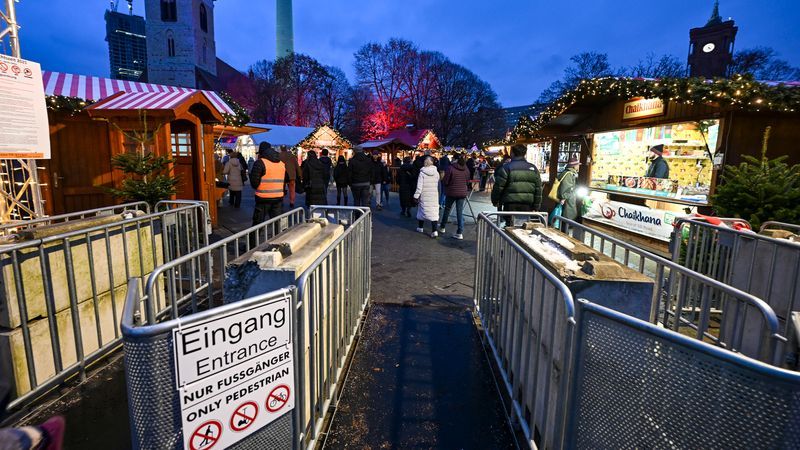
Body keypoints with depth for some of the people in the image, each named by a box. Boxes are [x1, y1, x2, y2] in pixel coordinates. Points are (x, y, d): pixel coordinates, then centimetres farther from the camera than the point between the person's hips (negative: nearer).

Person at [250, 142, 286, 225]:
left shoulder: (260, 162, -8)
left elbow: (254, 182, -11)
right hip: (279, 197, 5)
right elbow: (285, 180, 15)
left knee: (257, 224, 6)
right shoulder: (282, 163, 10)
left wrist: (256, 187, 8)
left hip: (263, 198, -5)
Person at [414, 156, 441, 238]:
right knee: (434, 212, 0)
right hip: (434, 195, 2)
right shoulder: (436, 172, 1)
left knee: (423, 210, 13)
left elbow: (419, 185, -8)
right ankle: (435, 230, -10)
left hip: (424, 196, -2)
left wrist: (416, 195, -4)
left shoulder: (422, 173, -8)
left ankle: (420, 227, 27)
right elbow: (439, 185, 10)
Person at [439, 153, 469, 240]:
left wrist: (442, 180, 9)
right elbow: (467, 181, 12)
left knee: (447, 210, 16)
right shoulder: (466, 169, 0)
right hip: (462, 193, 3)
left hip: (451, 192, -3)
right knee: (460, 212, 5)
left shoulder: (451, 168, -14)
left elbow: (445, 181, -13)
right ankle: (460, 233, 3)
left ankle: (442, 228, 30)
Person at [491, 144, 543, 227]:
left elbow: (498, 187, -7)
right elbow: (538, 190, 8)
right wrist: (536, 207, 12)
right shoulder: (533, 169, 9)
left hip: (510, 205, -4)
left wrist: (495, 201, 8)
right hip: (527, 206, 4)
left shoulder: (506, 167, -5)